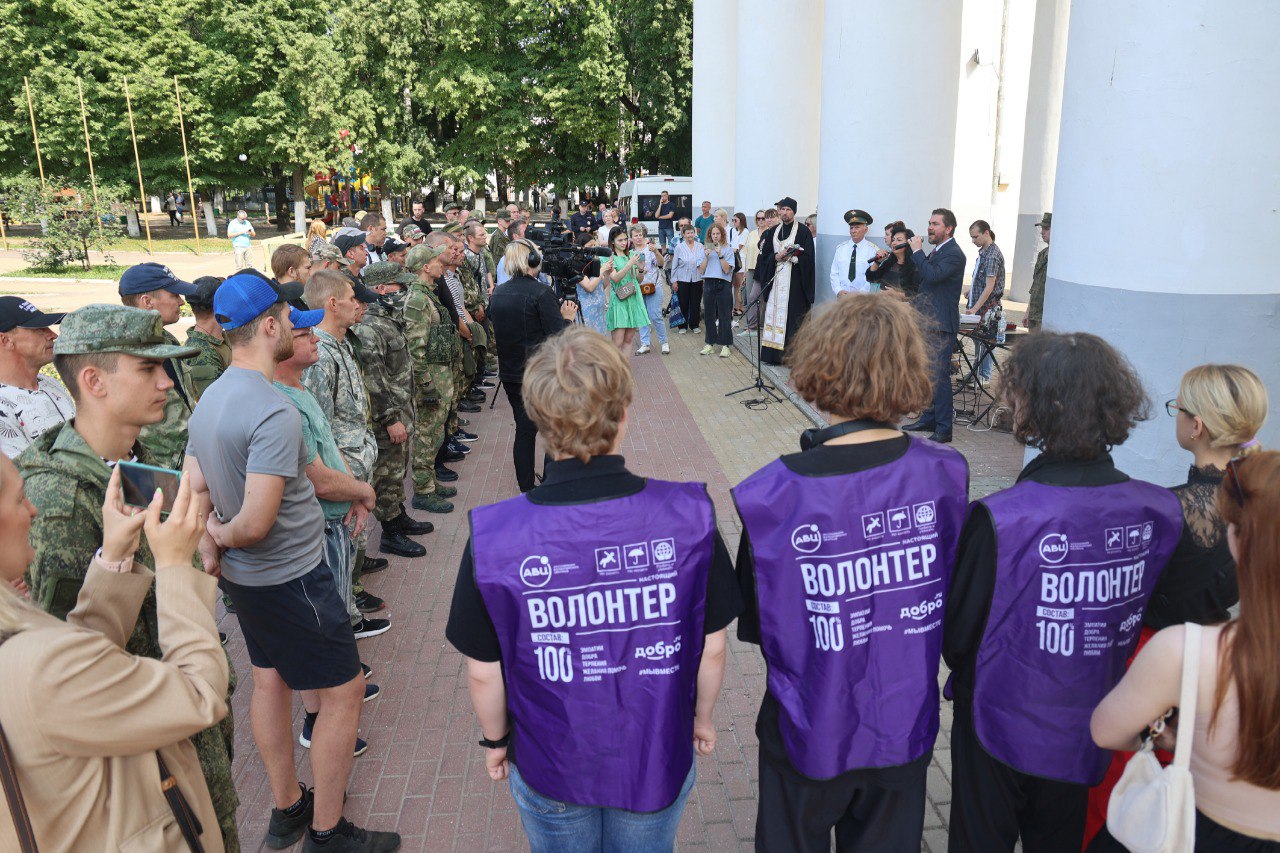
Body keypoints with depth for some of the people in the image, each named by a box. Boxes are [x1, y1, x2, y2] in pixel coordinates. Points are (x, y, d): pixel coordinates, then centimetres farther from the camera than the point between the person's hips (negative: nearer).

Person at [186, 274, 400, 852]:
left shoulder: (209, 400, 3)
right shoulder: (274, 413, -27)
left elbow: (193, 492, 5)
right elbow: (256, 523, -28)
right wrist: (223, 534, -9)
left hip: (243, 577, 10)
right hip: (291, 577, -10)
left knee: (269, 680, 21)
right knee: (342, 695, 4)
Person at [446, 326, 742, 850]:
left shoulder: (494, 536, -24)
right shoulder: (690, 516, -23)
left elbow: (483, 672, -12)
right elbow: (712, 648, -9)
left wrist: (495, 739, 8)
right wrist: (701, 717, 10)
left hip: (548, 768, 0)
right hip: (659, 764, 1)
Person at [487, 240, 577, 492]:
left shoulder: (497, 293, 5)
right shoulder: (540, 292, -16)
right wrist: (567, 318, 1)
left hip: (509, 373, 6)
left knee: (524, 429, 14)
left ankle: (526, 490, 19)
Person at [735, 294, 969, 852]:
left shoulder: (774, 493, -27)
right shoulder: (946, 475, -17)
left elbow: (757, 626, -14)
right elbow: (956, 604, -3)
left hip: (811, 736, -2)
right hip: (906, 728, 3)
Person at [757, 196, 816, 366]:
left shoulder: (803, 231, -1)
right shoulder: (772, 232, 14)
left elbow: (808, 258, -5)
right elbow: (764, 256, 11)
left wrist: (790, 256, -15)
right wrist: (777, 257, -8)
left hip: (795, 281, -5)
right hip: (775, 280, 5)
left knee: (793, 316, -6)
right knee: (774, 313, 3)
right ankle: (773, 354, 7)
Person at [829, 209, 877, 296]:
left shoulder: (873, 250, 0)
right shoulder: (840, 248, 10)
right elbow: (834, 274, 9)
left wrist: (860, 294, -13)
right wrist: (839, 291, -5)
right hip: (842, 296, 3)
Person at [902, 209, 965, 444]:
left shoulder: (954, 254, -13)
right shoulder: (935, 252, 16)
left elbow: (933, 275, -28)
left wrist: (917, 251, -17)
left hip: (941, 325, -10)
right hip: (926, 321, 10)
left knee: (939, 375, -9)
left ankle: (943, 429, -5)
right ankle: (929, 418, 28)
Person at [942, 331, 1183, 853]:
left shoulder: (999, 520, -31)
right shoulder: (1161, 512, -16)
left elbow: (957, 637, -19)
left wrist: (965, 667, 3)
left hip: (1002, 726, -4)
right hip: (1089, 732, 4)